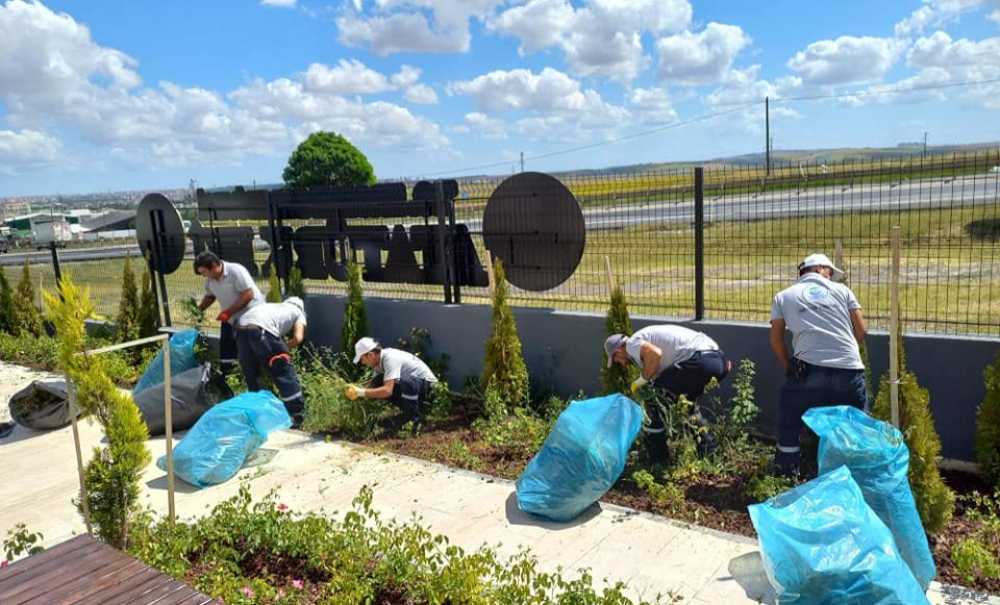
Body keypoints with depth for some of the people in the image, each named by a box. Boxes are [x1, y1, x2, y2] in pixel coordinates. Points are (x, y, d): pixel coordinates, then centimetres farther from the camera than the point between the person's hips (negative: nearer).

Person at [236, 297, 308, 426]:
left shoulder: (274, 306, 40)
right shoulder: (299, 313, 27)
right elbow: (297, 338, 9)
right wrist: (283, 350, 23)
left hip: (241, 328, 6)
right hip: (262, 329, -6)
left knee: (251, 374, 23)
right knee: (284, 373, 7)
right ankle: (296, 414, 11)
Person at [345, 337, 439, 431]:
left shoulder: (390, 358, -28)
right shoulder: (379, 360, -1)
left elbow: (387, 390, -36)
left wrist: (361, 392, -32)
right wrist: (356, 387, -8)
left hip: (427, 383, -9)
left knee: (406, 381, -39)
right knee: (378, 386, -6)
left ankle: (415, 417, -16)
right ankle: (408, 413, 9)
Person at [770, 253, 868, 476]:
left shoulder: (783, 296, 15)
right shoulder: (841, 290, 16)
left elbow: (776, 339, 11)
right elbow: (861, 330, 13)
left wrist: (789, 367, 23)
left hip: (809, 367, -1)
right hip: (849, 368, 1)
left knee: (789, 424, 16)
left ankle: (786, 475, 22)